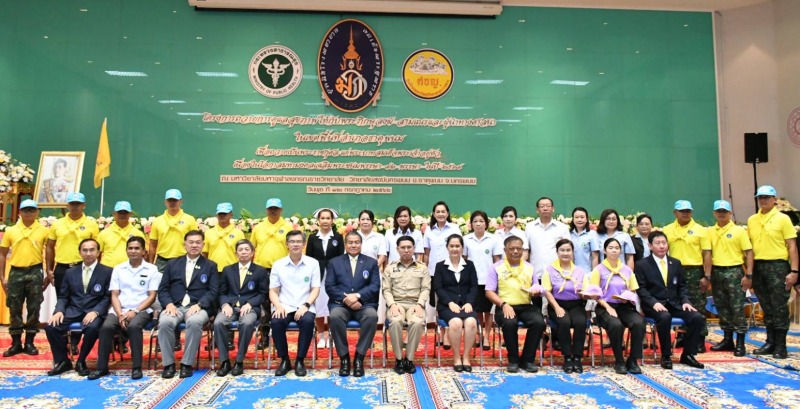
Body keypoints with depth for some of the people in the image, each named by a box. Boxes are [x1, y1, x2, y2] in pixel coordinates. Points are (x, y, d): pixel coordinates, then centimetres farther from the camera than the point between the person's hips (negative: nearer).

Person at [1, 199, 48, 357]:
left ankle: (29, 343, 14)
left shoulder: (43, 231, 1)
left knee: (34, 308, 3)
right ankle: (16, 343, 17)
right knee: (14, 309, 6)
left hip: (35, 272, -1)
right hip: (15, 272, 2)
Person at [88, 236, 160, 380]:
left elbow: (152, 297, -1)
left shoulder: (152, 269, 3)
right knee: (106, 327, -27)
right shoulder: (118, 269, 12)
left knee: (133, 326, -33)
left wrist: (135, 311, -15)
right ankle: (102, 367, -13)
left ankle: (137, 367, -23)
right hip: (119, 310, 3)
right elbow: (114, 295, 6)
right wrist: (120, 314, -10)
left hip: (142, 310, -3)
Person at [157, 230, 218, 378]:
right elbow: (163, 289, 11)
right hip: (175, 306, 2)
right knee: (164, 322, -31)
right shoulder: (172, 264, 18)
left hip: (197, 307, -2)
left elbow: (213, 291, 3)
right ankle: (168, 363, -15)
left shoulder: (210, 266, 12)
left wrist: (198, 305, -14)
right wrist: (169, 304, -9)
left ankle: (187, 363, -20)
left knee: (194, 322, -35)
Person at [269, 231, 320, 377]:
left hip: (304, 307, -1)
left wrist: (305, 305, -15)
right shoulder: (278, 265, 7)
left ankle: (300, 360, -12)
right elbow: (273, 291, 7)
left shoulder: (313, 263, 5)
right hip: (285, 307, 1)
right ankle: (284, 359, -7)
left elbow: (315, 289, 2)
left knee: (308, 321, -33)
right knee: (276, 322, -30)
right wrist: (278, 306, -13)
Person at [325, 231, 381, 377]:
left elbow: (375, 286, 2)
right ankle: (344, 357, -17)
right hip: (340, 303, 0)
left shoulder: (371, 262, 14)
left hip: (363, 303, 0)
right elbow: (329, 287, 3)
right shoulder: (334, 262, 14)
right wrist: (346, 298, -13)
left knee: (372, 316, -33)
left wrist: (357, 296, -14)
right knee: (335, 316, -34)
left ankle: (359, 357, -20)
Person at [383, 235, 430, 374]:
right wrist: (392, 304, -12)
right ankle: (398, 359, -17)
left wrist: (419, 304, -12)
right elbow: (386, 290, 6)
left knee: (417, 322, -34)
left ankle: (409, 359, -17)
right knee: (395, 321, -35)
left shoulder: (422, 268, 14)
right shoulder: (390, 268, 14)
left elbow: (426, 289, 6)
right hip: (396, 303, 0)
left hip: (415, 304, 0)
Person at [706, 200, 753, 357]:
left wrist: (748, 275, -10)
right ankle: (727, 339, 22)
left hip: (734, 272, -4)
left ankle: (740, 343, 5)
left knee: (737, 308, -3)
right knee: (722, 308, 11)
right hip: (716, 272, 4)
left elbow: (749, 253, -4)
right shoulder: (710, 231, 8)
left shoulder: (739, 230, -2)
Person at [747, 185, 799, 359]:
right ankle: (770, 342, 20)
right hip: (758, 266, 4)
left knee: (779, 307, 0)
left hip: (777, 266, -4)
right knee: (766, 307, 12)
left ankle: (780, 346, 7)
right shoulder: (752, 220, 10)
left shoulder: (783, 219, -3)